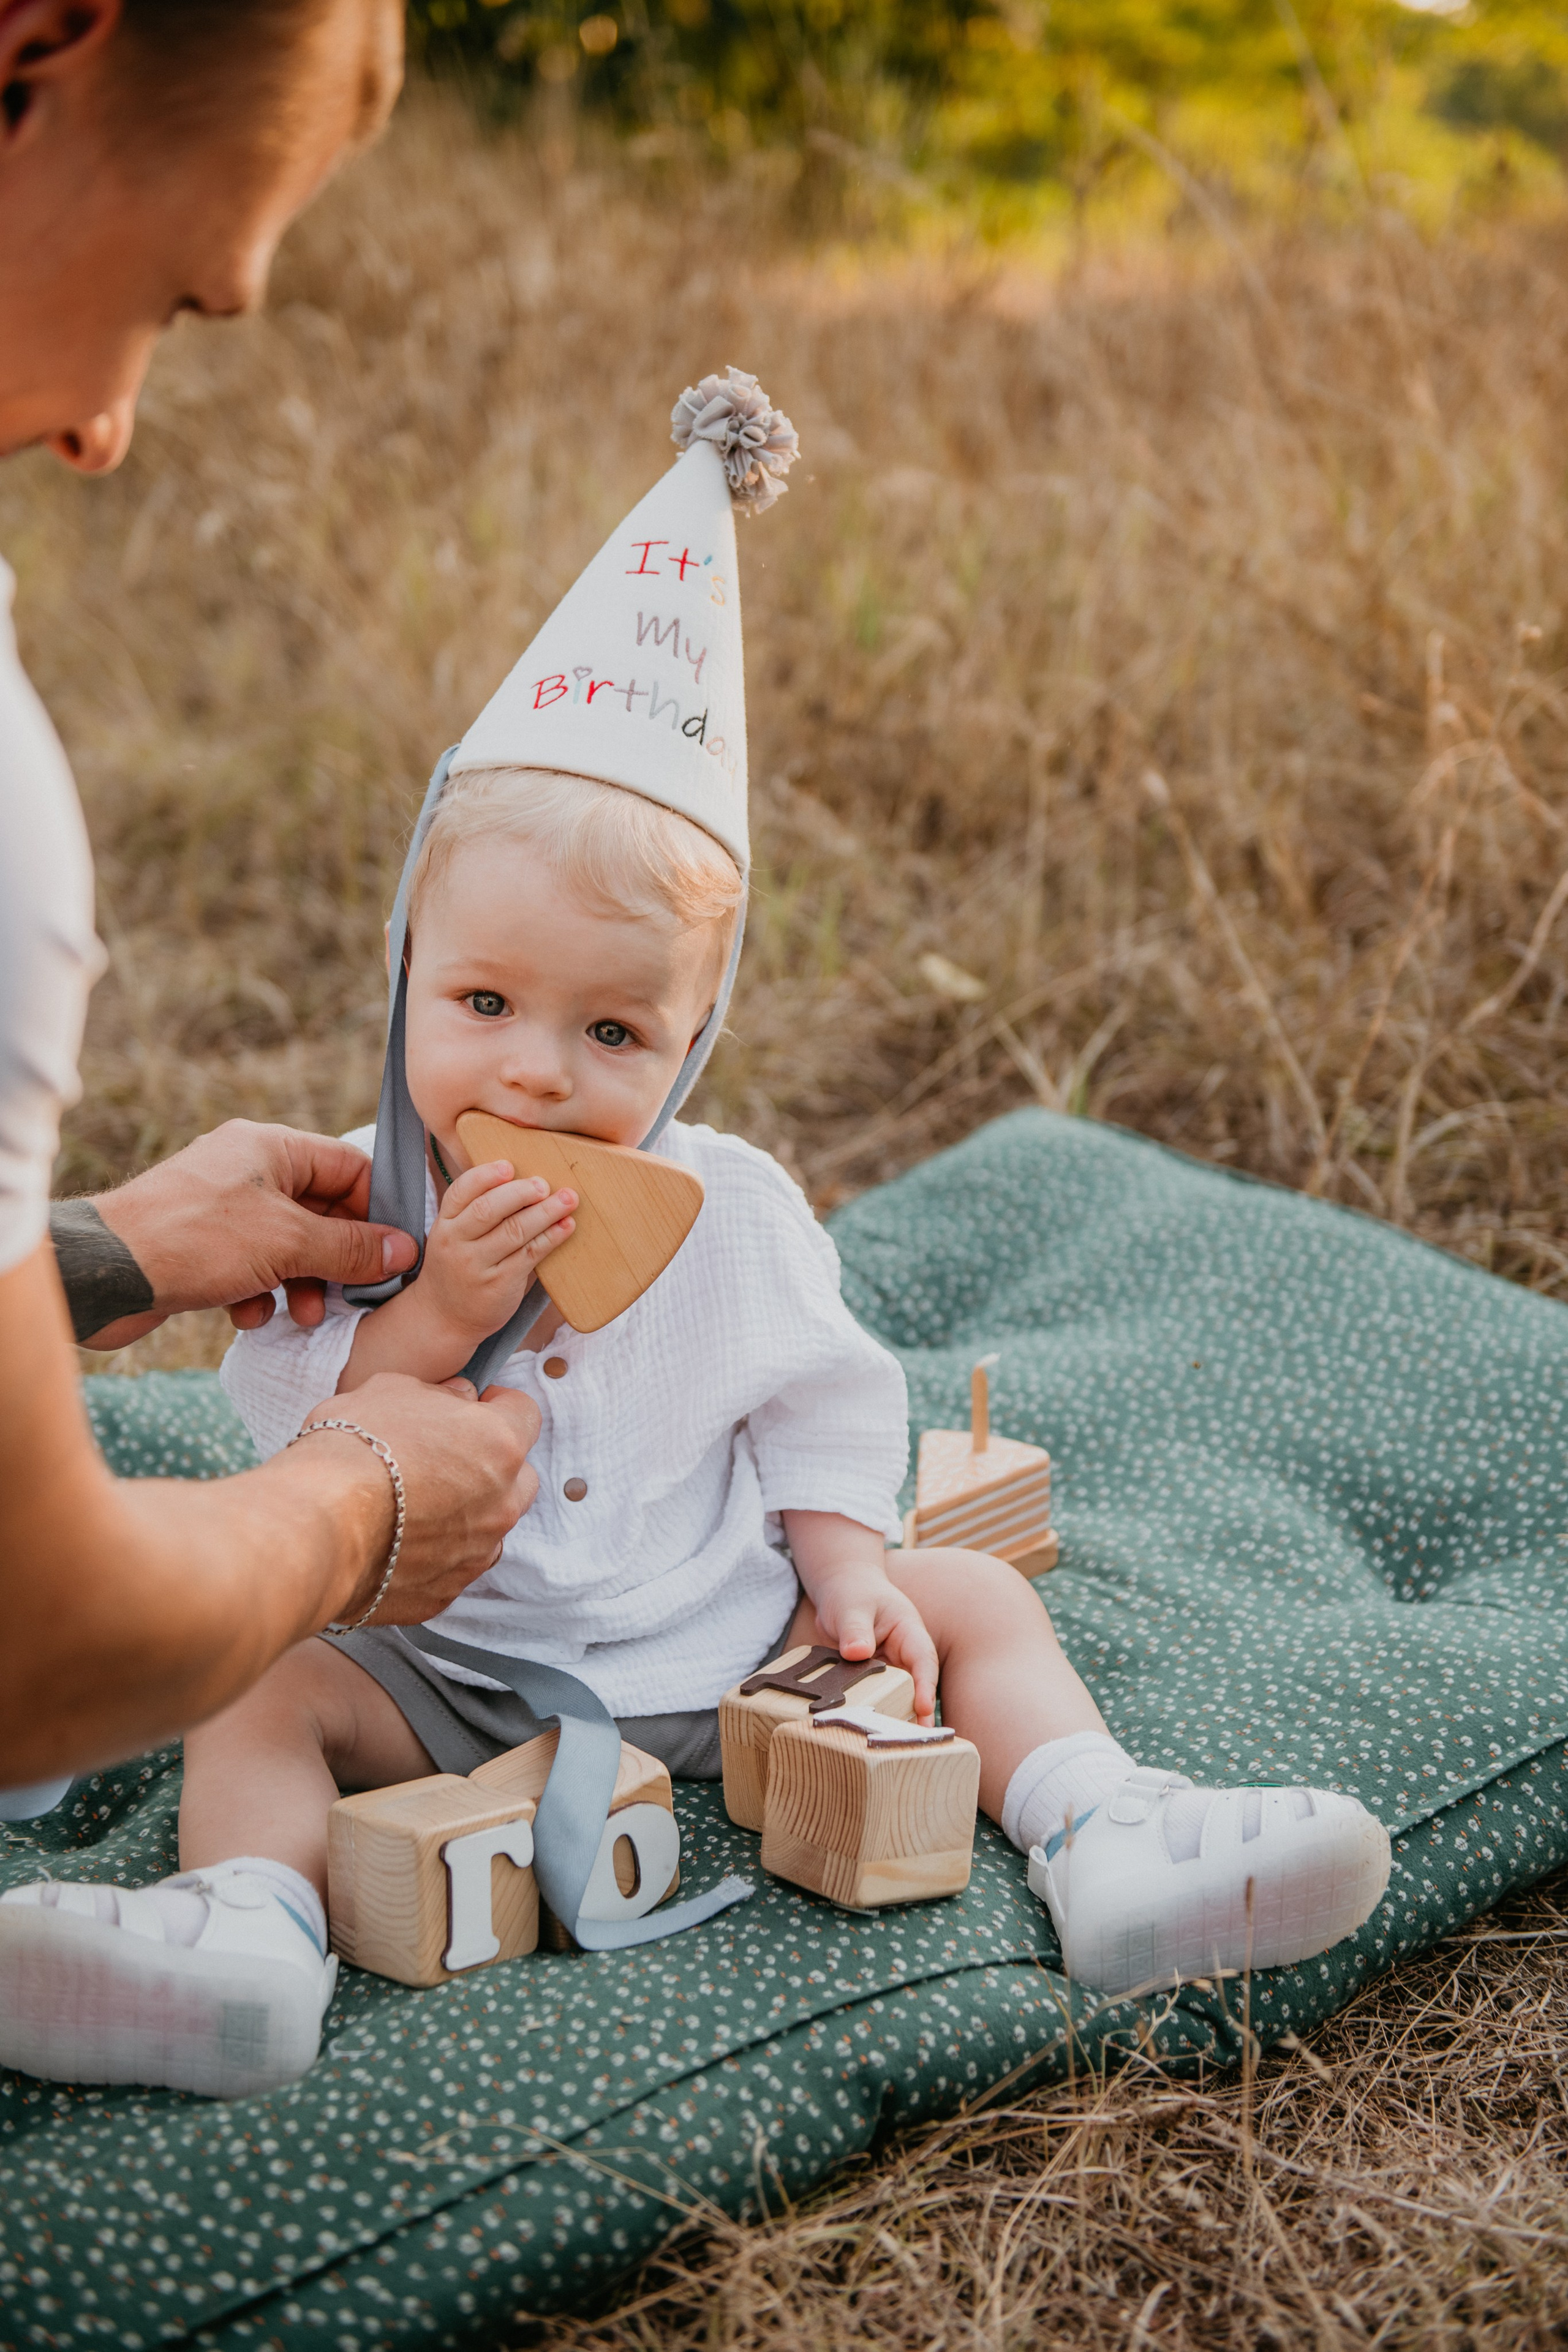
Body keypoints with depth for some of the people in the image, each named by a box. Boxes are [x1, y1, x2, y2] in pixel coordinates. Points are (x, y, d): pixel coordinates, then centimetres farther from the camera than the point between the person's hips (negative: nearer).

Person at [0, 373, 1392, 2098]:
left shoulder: (731, 1209, -3)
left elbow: (821, 1409, 6)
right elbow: (289, 1443, -13)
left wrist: (843, 1567, -9)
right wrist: (431, 1317, -27)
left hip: (719, 1636, 1)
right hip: (448, 1666, -1)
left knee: (969, 1597, -8)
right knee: (263, 1688, -22)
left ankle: (1101, 1834, -11)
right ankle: (251, 1929, -38)